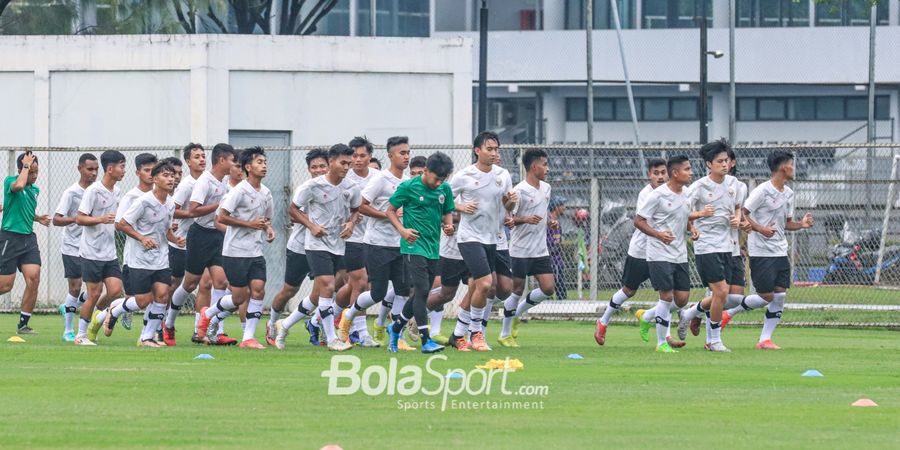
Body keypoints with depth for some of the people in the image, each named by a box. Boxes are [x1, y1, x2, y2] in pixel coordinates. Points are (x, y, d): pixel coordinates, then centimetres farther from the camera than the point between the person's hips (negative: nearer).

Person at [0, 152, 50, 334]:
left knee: (33, 279, -8)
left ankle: (23, 324, 1)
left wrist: (38, 218, 12)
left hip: (29, 239, 6)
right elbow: (18, 185, -32)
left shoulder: (35, 190, 15)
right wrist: (26, 166, -18)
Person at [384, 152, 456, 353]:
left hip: (433, 248, 6)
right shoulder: (408, 187, -7)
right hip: (413, 246, -6)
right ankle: (425, 340, -16)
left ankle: (396, 329, 31)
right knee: (421, 290, -15)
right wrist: (402, 230, -15)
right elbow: (390, 210, 0)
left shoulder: (445, 189, 7)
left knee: (421, 295, 11)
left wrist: (448, 225, -3)